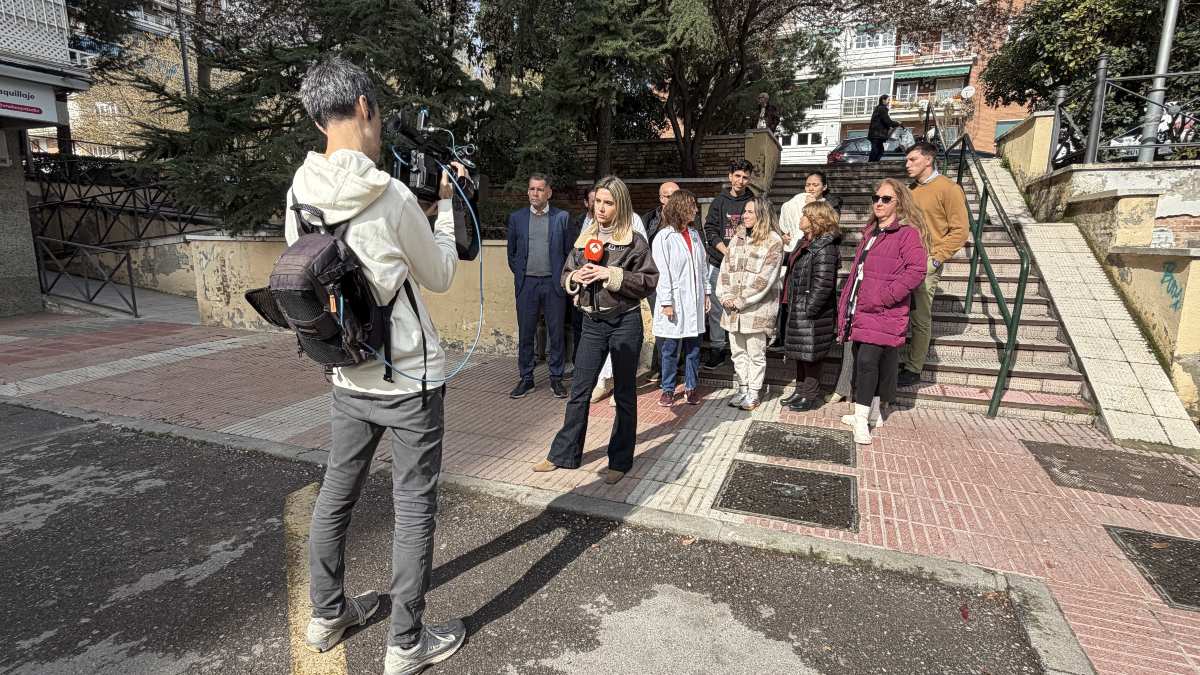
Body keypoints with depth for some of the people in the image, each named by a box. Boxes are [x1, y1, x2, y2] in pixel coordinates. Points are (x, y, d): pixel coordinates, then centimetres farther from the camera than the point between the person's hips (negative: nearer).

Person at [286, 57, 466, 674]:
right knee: (414, 508, 6)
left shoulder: (299, 194, 0)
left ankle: (327, 616, 39)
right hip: (411, 379, -6)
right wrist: (444, 204, 6)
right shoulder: (391, 196, -18)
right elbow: (440, 277, -5)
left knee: (335, 493, 19)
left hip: (347, 376, 7)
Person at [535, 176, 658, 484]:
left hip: (625, 322, -4)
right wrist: (575, 278, -9)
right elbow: (566, 275, 14)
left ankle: (620, 461, 20)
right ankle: (564, 454, 22)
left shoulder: (634, 241, -6)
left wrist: (611, 275, -19)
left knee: (624, 393, 7)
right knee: (579, 391, 9)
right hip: (592, 323, 4)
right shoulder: (584, 239, 8)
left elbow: (649, 281, -11)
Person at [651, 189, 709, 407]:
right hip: (674, 302, -5)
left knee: (693, 347, 10)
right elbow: (662, 273, -11)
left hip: (694, 301, 6)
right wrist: (666, 303, -14)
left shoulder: (694, 234, 11)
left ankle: (691, 387, 23)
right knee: (671, 349, 4)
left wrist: (706, 293, 12)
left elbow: (703, 266, 15)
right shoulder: (664, 238, -9)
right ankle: (668, 389, 17)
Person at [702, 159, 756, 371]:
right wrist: (727, 252, -10)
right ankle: (717, 349, 13)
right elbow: (710, 230, 2)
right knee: (716, 308, 2)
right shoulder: (719, 202, 9)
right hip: (719, 264, 1)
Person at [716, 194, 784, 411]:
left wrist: (740, 301, -14)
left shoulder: (773, 241, -7)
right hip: (733, 307, 6)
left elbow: (764, 278, -14)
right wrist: (725, 296, -4)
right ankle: (742, 388, 27)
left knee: (756, 354, 4)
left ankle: (754, 393, 16)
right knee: (738, 352, 14)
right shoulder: (738, 237, 12)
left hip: (757, 308, -6)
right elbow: (725, 267, 9)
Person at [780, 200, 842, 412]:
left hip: (812, 314, -10)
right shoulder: (806, 244, 14)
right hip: (798, 310, 10)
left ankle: (811, 396, 14)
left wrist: (809, 309, -22)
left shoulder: (824, 248, -18)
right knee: (799, 353, 17)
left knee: (810, 355, 1)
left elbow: (823, 284, -23)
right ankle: (801, 391, 30)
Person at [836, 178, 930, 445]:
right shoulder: (871, 232, 19)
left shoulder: (908, 233, -6)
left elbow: (916, 271, -17)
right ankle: (872, 413, 26)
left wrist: (884, 297, -19)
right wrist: (845, 303, 17)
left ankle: (862, 419, -4)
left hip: (883, 315, -8)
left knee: (867, 362, -13)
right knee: (862, 363, 12)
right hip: (860, 312, 8)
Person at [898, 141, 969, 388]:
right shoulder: (912, 189, 14)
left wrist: (936, 259, -13)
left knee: (920, 318, -1)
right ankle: (902, 358, 21)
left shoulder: (948, 189, -7)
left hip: (925, 265, -6)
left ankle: (913, 369, 9)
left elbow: (960, 231, -8)